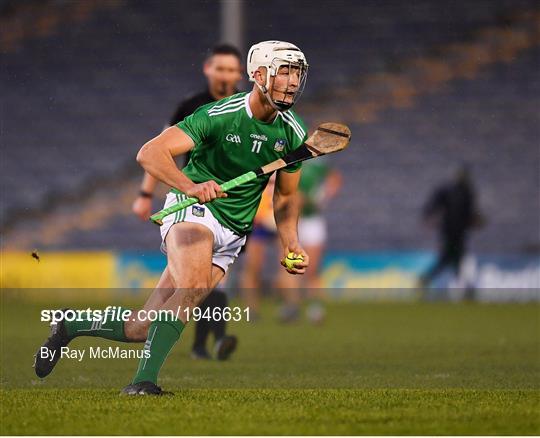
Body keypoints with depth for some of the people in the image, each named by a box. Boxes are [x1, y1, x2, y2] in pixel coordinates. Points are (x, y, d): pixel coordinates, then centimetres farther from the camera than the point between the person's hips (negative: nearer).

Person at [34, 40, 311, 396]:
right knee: (193, 285, -37)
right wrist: (191, 186, -41)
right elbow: (150, 153, -25)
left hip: (233, 234, 5)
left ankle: (70, 327, 21)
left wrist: (292, 245, -1)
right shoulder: (219, 116, -18)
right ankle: (145, 378, -34)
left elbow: (286, 196, 14)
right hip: (192, 208, -5)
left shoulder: (293, 134, -1)